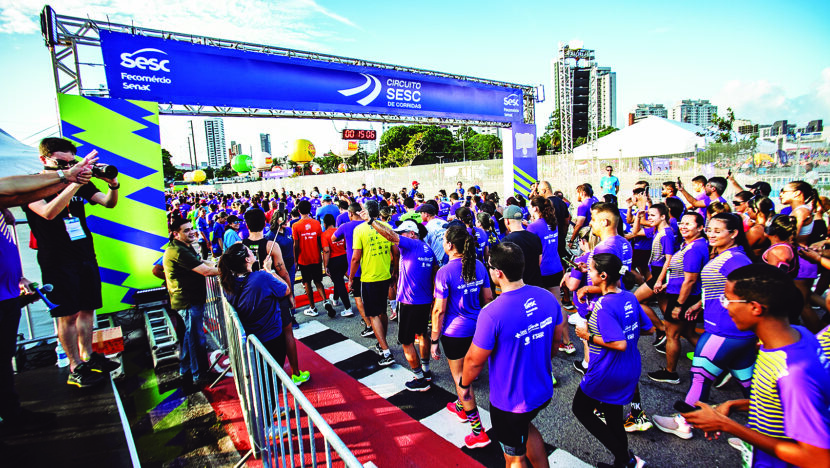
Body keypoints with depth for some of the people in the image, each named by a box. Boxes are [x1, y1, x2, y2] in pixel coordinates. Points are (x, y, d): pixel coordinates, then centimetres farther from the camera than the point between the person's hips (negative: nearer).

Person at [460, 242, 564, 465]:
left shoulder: (492, 313, -32)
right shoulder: (548, 297, -12)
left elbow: (475, 361, -20)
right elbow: (556, 340, 4)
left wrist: (464, 384, 1)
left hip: (509, 401, -6)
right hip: (543, 392, 6)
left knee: (515, 458, 20)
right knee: (525, 426, 36)